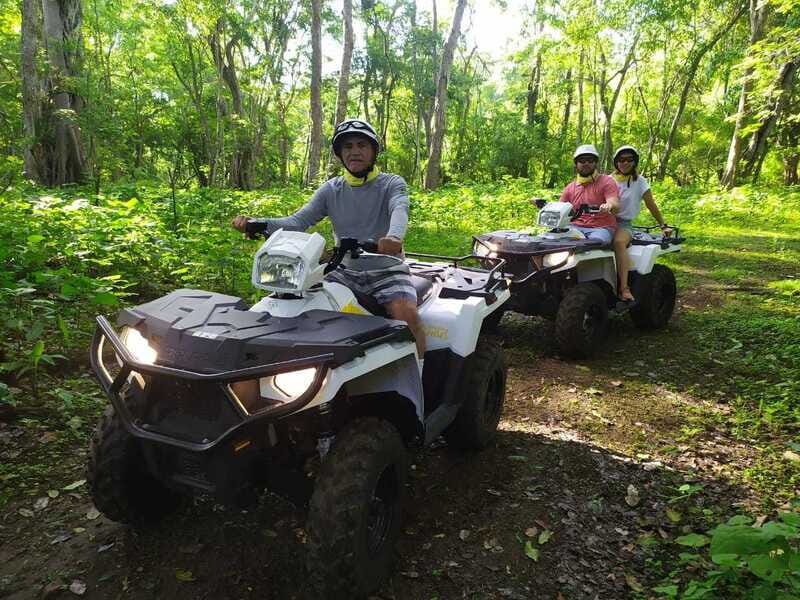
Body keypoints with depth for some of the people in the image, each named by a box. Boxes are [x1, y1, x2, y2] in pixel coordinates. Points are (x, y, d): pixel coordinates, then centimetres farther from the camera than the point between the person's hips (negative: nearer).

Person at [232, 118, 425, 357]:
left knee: (406, 315, -30)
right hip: (345, 270, 4)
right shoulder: (330, 190, 11)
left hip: (386, 268, -3)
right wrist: (257, 223, -18)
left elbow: (400, 209, -22)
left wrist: (394, 235, -47)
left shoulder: (392, 183, 1)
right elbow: (298, 222, 1)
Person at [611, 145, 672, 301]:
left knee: (619, 241, -38)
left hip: (624, 223, -3)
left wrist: (664, 225, 11)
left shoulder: (639, 181, 8)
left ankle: (624, 288, -39)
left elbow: (651, 206, 12)